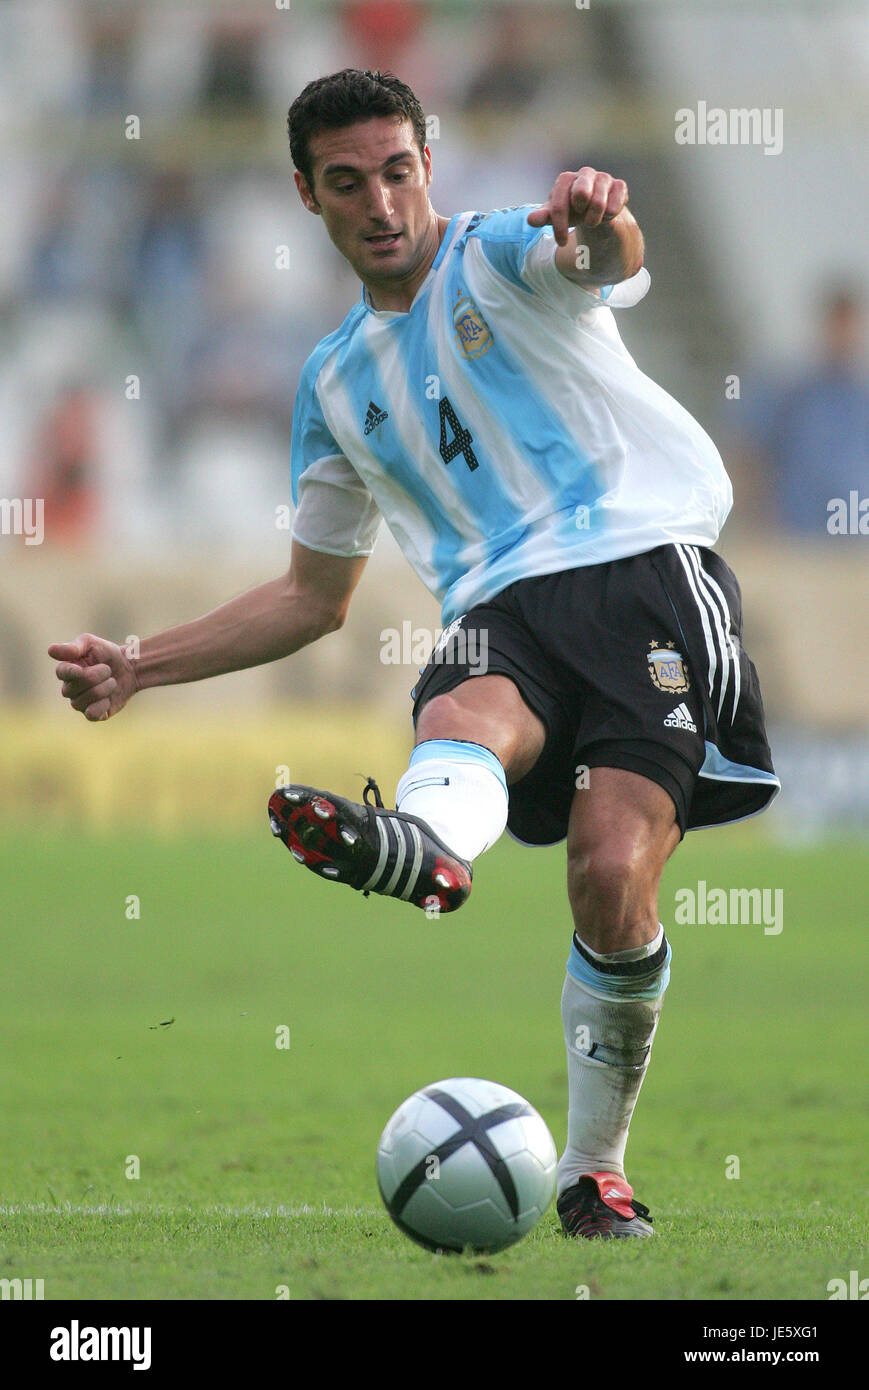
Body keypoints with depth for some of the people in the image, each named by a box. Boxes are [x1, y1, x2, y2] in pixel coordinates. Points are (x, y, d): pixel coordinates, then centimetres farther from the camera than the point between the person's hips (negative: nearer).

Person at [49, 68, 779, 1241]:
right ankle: (423, 847, -71)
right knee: (462, 716, -35)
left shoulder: (503, 254, 7)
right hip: (504, 611, 4)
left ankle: (596, 1167, -3)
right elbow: (317, 596, 32)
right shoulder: (337, 380, 23)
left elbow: (607, 262, -19)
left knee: (614, 881, -21)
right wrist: (140, 670, 24)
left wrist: (602, 223, -46)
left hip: (644, 563, -4)